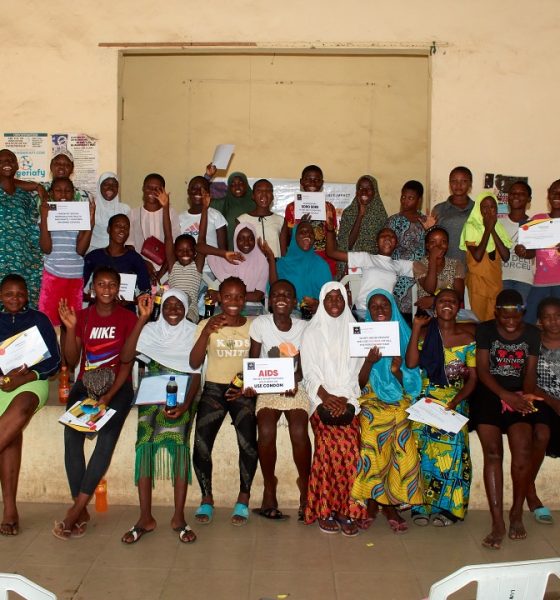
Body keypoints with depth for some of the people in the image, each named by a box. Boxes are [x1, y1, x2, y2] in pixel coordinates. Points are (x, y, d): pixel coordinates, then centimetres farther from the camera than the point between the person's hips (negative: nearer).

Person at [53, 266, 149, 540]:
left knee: (107, 438, -25)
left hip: (117, 385, -2)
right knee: (72, 436, -22)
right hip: (85, 384, 2)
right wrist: (70, 328, -11)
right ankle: (82, 511, -16)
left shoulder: (128, 318, 1)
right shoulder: (82, 316, 8)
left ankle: (76, 509, -22)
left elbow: (127, 362, -5)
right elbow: (72, 361, 3)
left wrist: (109, 395, -16)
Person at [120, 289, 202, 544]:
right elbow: (126, 357, -8)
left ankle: (179, 517, -18)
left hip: (182, 395, -1)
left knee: (178, 441, -24)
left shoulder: (193, 332, 7)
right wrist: (142, 318, -11)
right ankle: (145, 518, -16)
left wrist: (185, 405, -16)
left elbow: (196, 374, 0)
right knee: (145, 442, -20)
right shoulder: (151, 330, 9)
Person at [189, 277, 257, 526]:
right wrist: (206, 332, -16)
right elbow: (194, 364, -4)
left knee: (248, 442, -21)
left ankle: (244, 498, -1)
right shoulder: (206, 325, 6)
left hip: (243, 390, 0)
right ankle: (206, 498, 6)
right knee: (201, 443, -16)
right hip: (214, 388, 1)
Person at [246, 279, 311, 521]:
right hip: (267, 387, 0)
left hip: (294, 386, 0)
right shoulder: (260, 323, -5)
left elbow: (302, 365, -1)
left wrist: (294, 381, -21)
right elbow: (253, 360, -3)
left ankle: (305, 488, -3)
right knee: (266, 432, -24)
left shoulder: (303, 327, -3)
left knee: (299, 432, -23)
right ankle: (269, 490, -6)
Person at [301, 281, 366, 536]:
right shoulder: (312, 332, 10)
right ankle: (325, 509, -12)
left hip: (347, 399, 1)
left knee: (349, 444, -20)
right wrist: (327, 398, -11)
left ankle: (346, 509, -11)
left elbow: (355, 370, 8)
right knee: (330, 441, -22)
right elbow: (310, 372, 3)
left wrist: (344, 400, -6)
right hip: (321, 399, -1)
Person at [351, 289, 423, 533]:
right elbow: (358, 383, 2)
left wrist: (397, 371, -13)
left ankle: (391, 502, -4)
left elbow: (411, 383, 7)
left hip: (398, 402, 1)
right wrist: (369, 362, -16)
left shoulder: (403, 336, 9)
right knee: (371, 438, -25)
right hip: (371, 402, -1)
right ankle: (371, 500, -7)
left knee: (403, 446, -21)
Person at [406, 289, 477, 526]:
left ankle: (446, 506, -11)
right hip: (425, 397, 0)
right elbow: (411, 363, -8)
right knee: (421, 437, -19)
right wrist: (415, 328, -8)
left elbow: (473, 377, 3)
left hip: (455, 398, 0)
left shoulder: (468, 337, 5)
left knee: (452, 439, -21)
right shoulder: (425, 331, 6)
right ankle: (421, 505, -11)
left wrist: (456, 401, -12)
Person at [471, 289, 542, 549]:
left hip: (518, 395, 2)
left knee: (523, 451, -21)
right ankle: (498, 522, -16)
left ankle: (517, 513, -1)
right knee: (493, 452, -19)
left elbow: (530, 371, 7)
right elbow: (482, 370, -4)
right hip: (488, 393, -1)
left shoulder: (532, 333, 11)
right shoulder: (485, 330, 4)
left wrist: (526, 395, -14)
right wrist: (505, 395, -18)